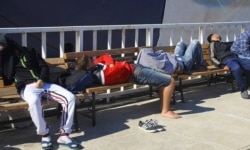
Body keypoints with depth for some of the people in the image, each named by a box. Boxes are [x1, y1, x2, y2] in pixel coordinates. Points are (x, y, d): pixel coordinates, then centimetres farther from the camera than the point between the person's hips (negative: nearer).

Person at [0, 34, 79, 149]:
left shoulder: (28, 52, 19)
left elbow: (44, 66, 16)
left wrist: (42, 79, -5)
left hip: (43, 84, 3)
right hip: (26, 87, -3)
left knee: (70, 97, -19)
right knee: (34, 101, -42)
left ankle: (64, 135, -13)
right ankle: (44, 134, -21)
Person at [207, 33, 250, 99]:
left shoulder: (225, 43, 38)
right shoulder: (213, 44, 19)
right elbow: (212, 58, 5)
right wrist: (222, 65, -9)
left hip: (237, 57, 6)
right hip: (226, 59, -6)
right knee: (236, 68, -39)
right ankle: (243, 90, -25)